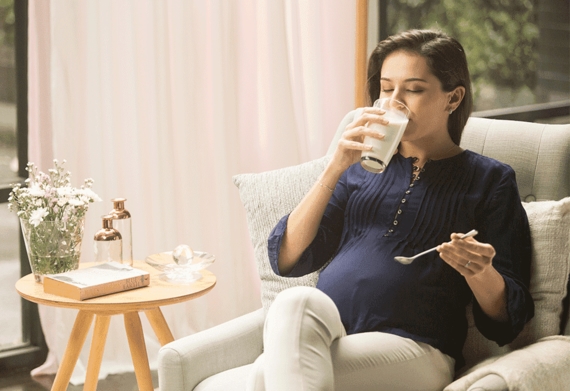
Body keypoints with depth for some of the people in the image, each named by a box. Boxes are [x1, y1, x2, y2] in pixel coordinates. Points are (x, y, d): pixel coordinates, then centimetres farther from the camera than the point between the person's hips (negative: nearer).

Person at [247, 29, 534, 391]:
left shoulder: (490, 180, 12)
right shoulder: (364, 165, 22)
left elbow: (505, 322, 6)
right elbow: (287, 259, 8)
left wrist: (480, 271, -17)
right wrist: (335, 169, -1)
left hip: (413, 350, -4)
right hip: (324, 328, 5)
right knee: (295, 301, -35)